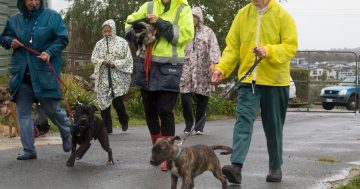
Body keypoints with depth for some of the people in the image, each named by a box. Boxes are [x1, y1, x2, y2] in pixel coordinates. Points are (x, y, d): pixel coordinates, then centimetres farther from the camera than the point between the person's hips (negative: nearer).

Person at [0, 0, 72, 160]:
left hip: (45, 73, -4)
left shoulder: (52, 16, -3)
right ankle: (29, 150, 13)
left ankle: (67, 134, 31)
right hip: (21, 73, 4)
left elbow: (62, 39, -2)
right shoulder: (14, 19, 7)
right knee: (23, 113, 4)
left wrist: (50, 52, -18)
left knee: (52, 109, 1)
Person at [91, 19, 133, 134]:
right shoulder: (99, 44, 11)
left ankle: (124, 121, 17)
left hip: (118, 77, -4)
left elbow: (128, 59, -2)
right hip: (103, 77, 4)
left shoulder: (122, 42, 1)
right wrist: (102, 61, -11)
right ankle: (107, 128, 10)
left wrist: (115, 63, -15)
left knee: (117, 100, -12)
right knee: (103, 101, 0)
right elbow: (93, 58, 9)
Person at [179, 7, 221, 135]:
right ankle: (188, 124, 7)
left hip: (203, 71, 0)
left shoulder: (208, 32, 9)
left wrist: (213, 63, -16)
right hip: (186, 70, 1)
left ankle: (199, 126, 12)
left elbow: (214, 49, -1)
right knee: (185, 96, -10)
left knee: (202, 98, 1)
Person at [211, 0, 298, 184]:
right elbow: (232, 46, 5)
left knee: (273, 126, 10)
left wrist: (268, 51, -25)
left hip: (275, 80, -2)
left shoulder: (282, 15, -4)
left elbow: (291, 46, -9)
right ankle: (236, 166, -20)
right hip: (248, 79, 2)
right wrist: (222, 68, -8)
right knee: (243, 120, -12)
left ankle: (275, 167, 24)